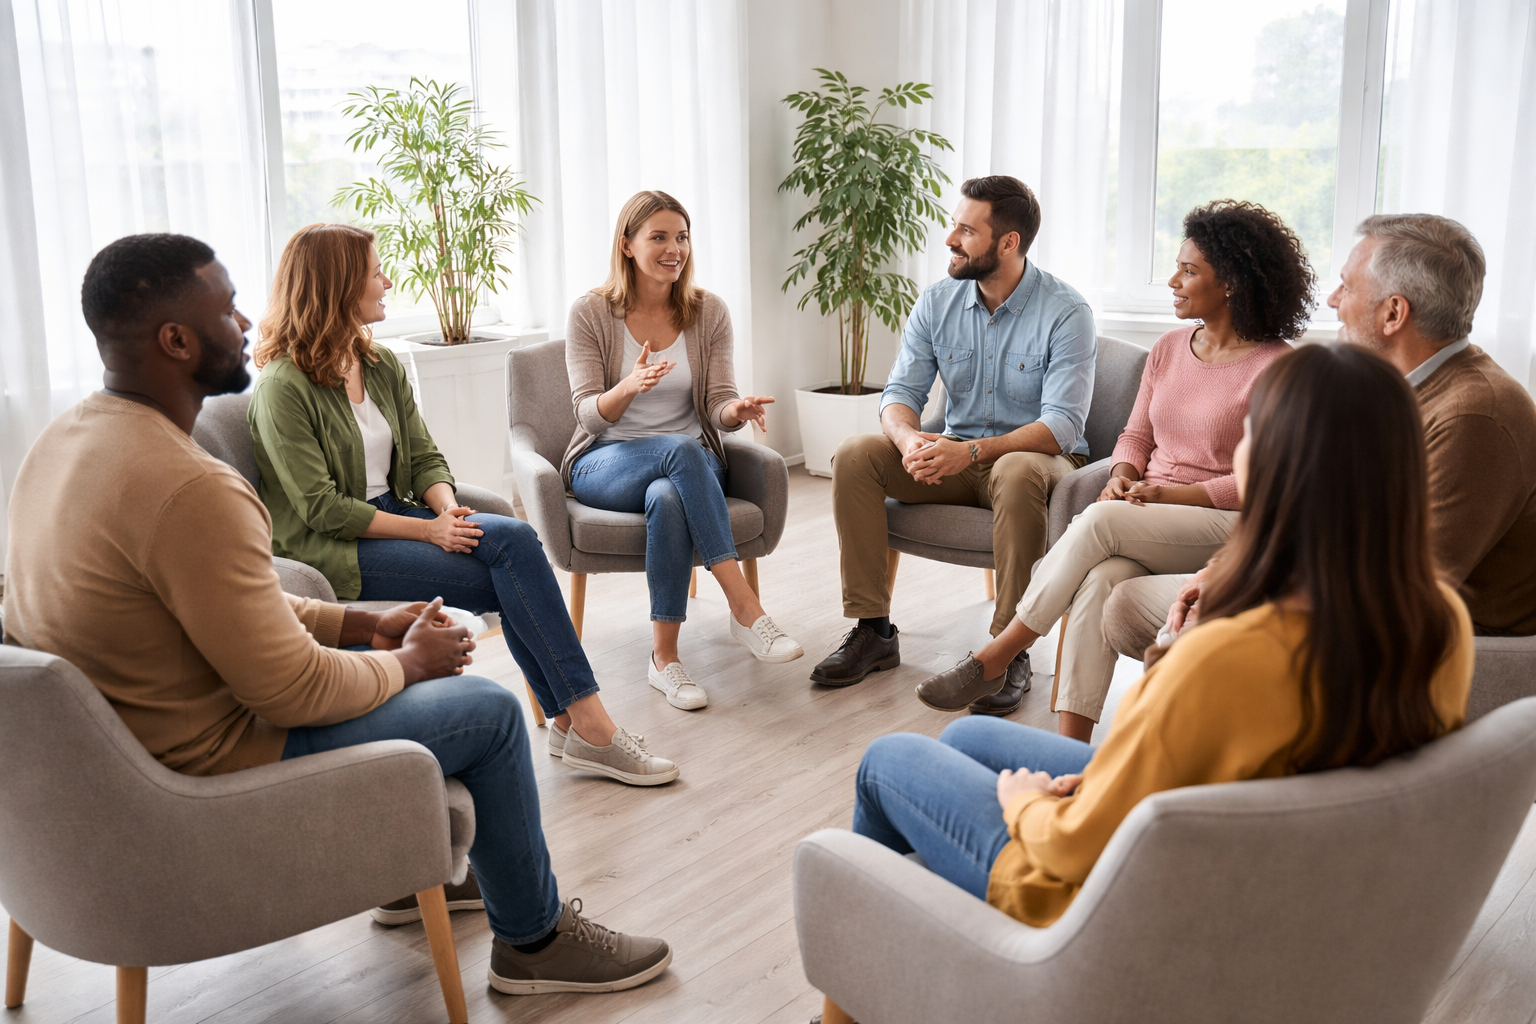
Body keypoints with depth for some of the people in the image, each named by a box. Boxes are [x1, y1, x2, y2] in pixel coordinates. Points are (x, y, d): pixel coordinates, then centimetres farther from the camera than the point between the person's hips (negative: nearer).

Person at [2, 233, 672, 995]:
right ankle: (535, 940, 20)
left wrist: (362, 625, 8)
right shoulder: (189, 489, -31)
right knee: (489, 710, 1)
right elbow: (294, 691, -24)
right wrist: (407, 660, -5)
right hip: (202, 764, -10)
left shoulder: (67, 439, 2)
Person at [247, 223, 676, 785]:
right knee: (513, 574, -23)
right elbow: (320, 508, -16)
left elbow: (425, 458, 9)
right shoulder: (283, 386, -11)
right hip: (332, 550, -7)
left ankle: (572, 719, -22)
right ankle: (586, 723, -18)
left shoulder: (382, 366, 13)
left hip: (392, 516, 7)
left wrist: (448, 509, -13)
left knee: (513, 538, -22)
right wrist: (427, 530, -18)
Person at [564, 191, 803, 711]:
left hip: (690, 463, 2)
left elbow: (717, 407, 0)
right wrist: (629, 387, -32)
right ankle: (744, 606, -39)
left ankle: (665, 656, -31)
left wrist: (735, 410, -26)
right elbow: (589, 414, -9)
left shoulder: (709, 312, 5)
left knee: (669, 499, -38)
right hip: (606, 464, -2)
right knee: (682, 449, -37)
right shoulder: (590, 313, -2)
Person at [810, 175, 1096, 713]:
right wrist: (910, 439, -27)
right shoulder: (937, 302, 2)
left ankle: (1010, 652, -29)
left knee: (1016, 473, -40)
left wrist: (972, 451, -36)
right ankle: (872, 629, -13)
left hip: (1037, 457, -5)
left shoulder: (1065, 312, -14)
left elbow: (1062, 425, -22)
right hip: (954, 455, 5)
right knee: (854, 455, -18)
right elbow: (900, 390, -1)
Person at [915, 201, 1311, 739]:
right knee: (1101, 579, -30)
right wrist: (1124, 476, -3)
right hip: (1146, 522, 5)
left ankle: (991, 660, -20)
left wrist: (1171, 495, -16)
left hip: (1228, 525, -5)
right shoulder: (1169, 349, 14)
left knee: (1100, 521, -32)